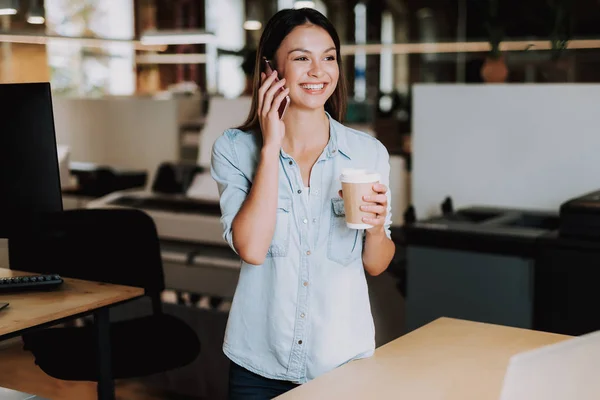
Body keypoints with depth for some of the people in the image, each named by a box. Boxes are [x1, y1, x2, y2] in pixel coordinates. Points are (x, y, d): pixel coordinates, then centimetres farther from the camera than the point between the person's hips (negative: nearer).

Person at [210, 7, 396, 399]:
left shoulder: (369, 151, -4)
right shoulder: (235, 148, -7)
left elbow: (375, 265, 3)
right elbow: (251, 249, -21)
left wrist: (377, 226, -18)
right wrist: (270, 147, -18)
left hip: (345, 356, 1)